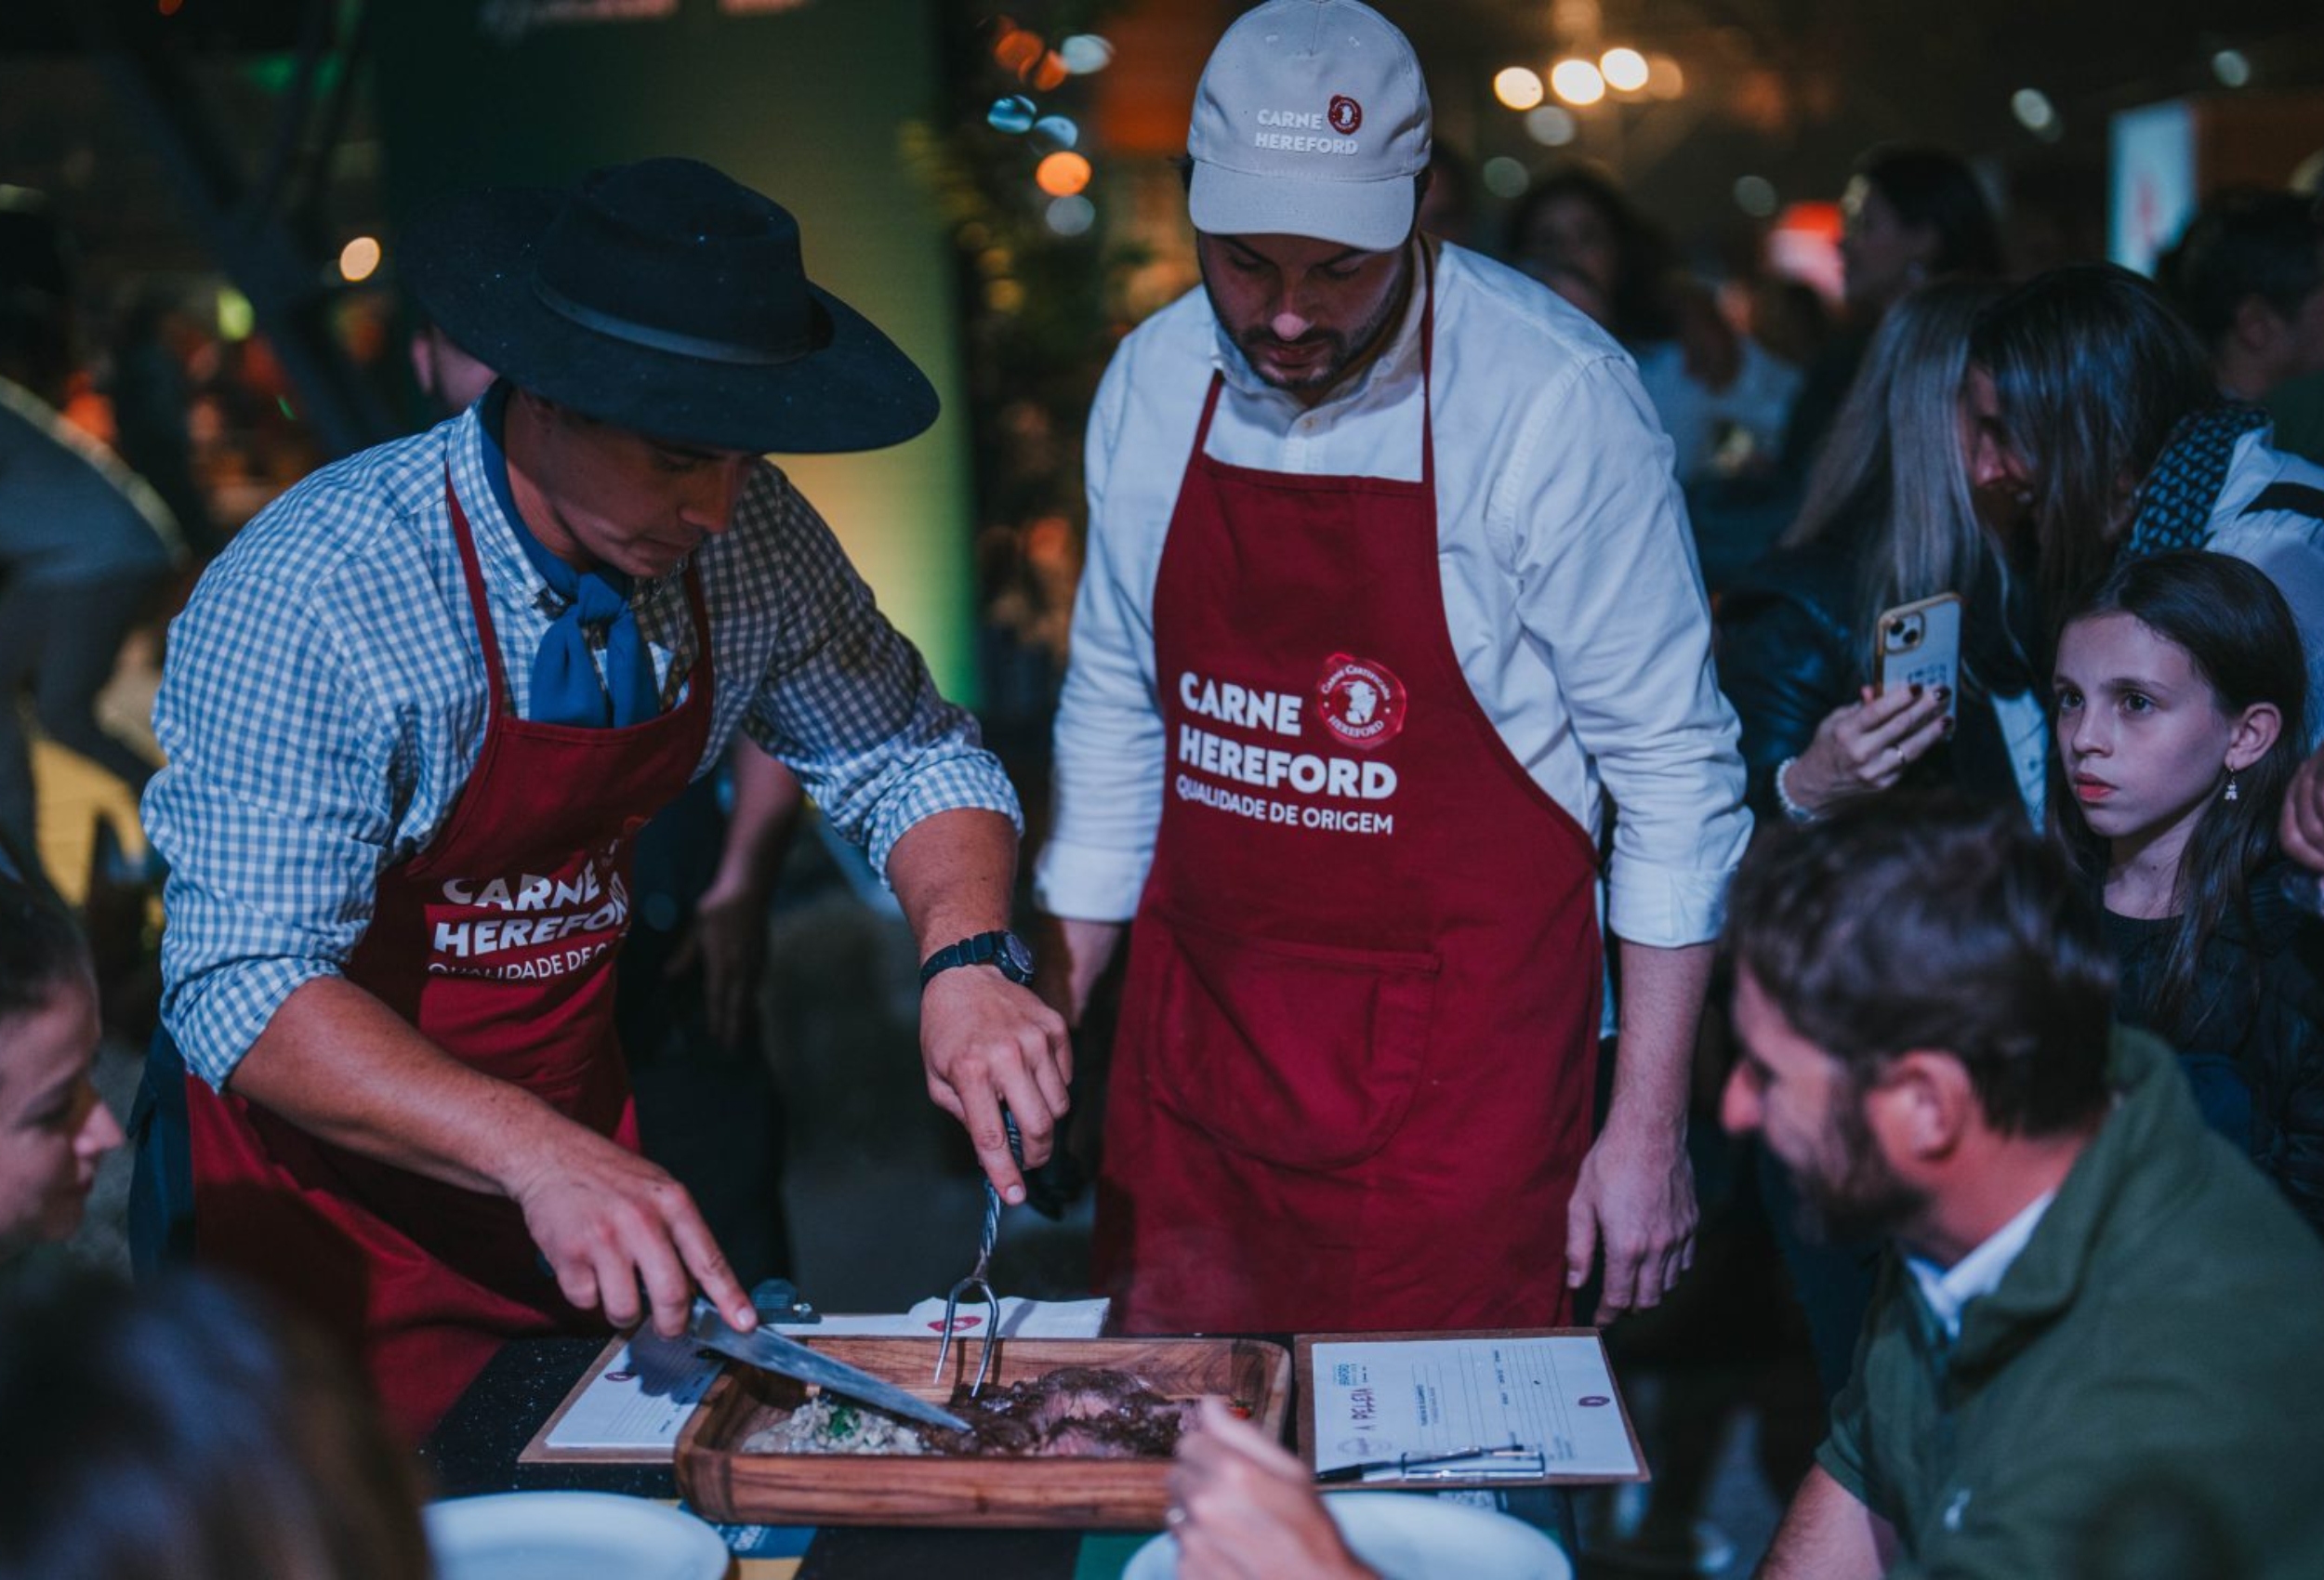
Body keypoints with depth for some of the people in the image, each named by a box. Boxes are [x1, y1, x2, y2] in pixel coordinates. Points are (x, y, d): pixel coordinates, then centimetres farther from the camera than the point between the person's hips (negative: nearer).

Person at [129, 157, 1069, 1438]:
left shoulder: (745, 536, -10)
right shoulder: (307, 601, -27)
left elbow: (906, 753, 2)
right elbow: (245, 990, -30)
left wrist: (966, 959, -18)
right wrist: (533, 1155, -44)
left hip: (578, 1138, 5)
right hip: (322, 1187, -5)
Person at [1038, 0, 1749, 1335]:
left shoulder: (1558, 398, -14)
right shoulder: (1152, 383, 1)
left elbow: (1673, 765, -9)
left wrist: (1649, 1125, -9)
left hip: (1459, 1069, -4)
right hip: (1196, 1035, 4)